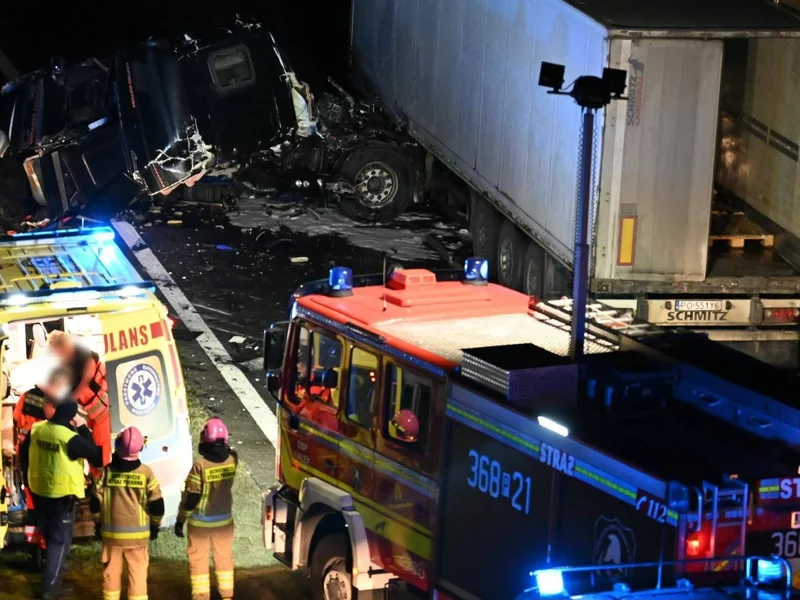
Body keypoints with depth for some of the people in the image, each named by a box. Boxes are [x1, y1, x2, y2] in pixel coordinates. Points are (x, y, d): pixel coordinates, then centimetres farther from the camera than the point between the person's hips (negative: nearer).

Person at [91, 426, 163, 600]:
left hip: (111, 531, 1)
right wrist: (155, 525, 11)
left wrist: (98, 523, 15)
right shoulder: (146, 472, -10)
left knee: (111, 570, 15)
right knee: (137, 572, 4)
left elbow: (96, 502, -1)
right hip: (138, 533, -1)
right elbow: (156, 504, -5)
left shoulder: (107, 471, -7)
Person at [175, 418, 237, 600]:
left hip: (200, 522, -4)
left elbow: (191, 497, -17)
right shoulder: (232, 460, -11)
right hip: (224, 520, 4)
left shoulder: (200, 465, -23)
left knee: (198, 560, 7)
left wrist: (180, 520, -8)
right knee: (224, 558, 17)